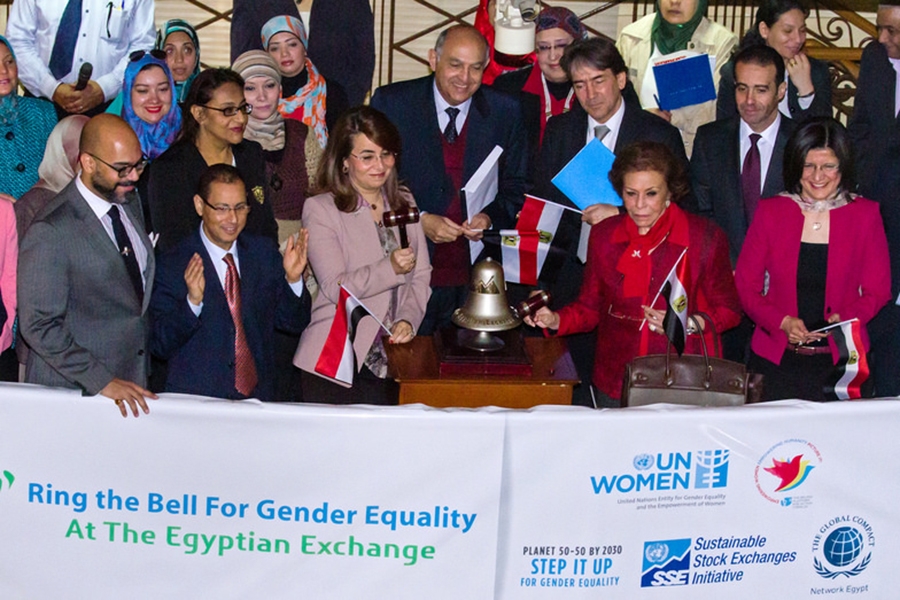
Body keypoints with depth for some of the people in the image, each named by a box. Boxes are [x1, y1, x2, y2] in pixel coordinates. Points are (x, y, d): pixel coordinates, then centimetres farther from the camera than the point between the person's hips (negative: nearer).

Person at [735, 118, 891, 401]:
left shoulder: (865, 215, 6)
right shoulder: (770, 212, 6)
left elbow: (877, 292, 8)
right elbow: (745, 285, 7)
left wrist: (844, 319, -12)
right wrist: (783, 322, -10)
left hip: (842, 358, 0)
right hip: (776, 356, 0)